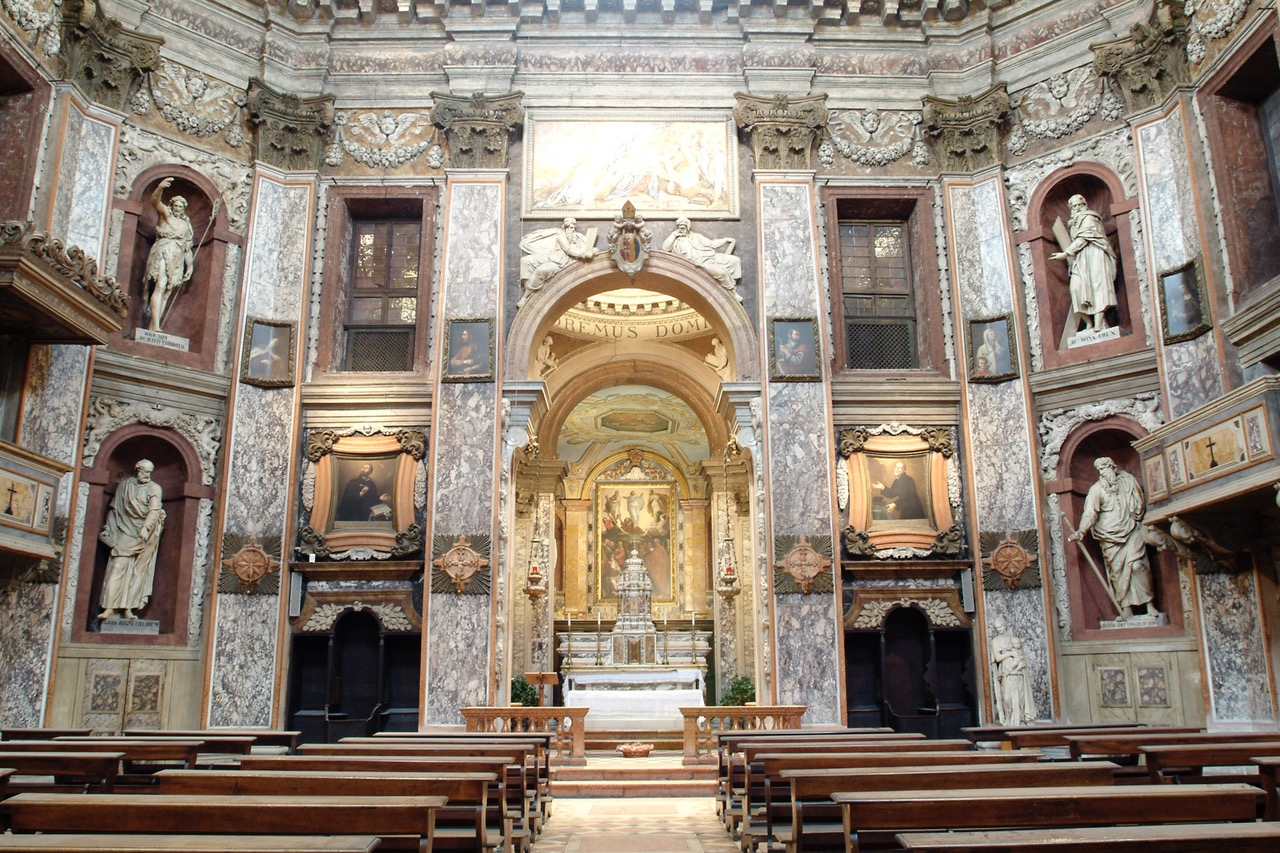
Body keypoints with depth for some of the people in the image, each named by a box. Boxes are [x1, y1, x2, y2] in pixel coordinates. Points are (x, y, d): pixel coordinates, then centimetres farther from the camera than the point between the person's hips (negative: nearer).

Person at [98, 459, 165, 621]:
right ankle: (110, 607, -12)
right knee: (118, 568, -10)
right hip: (125, 533, 1)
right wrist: (109, 527, 5)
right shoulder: (125, 486, 10)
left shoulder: (154, 489, 2)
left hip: (145, 536, -1)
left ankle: (128, 608, 2)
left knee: (138, 571, -1)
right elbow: (114, 509, 15)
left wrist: (145, 527, -27)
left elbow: (154, 510, -12)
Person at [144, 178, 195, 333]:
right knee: (160, 287, -19)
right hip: (163, 253, -6)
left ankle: (152, 327, -1)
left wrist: (190, 264, 13)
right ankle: (155, 326, -29)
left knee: (167, 293, 0)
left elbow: (187, 247, 22)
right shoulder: (165, 214, 8)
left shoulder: (186, 224, 22)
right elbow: (155, 201, -12)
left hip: (177, 260, 6)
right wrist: (160, 188, -32)